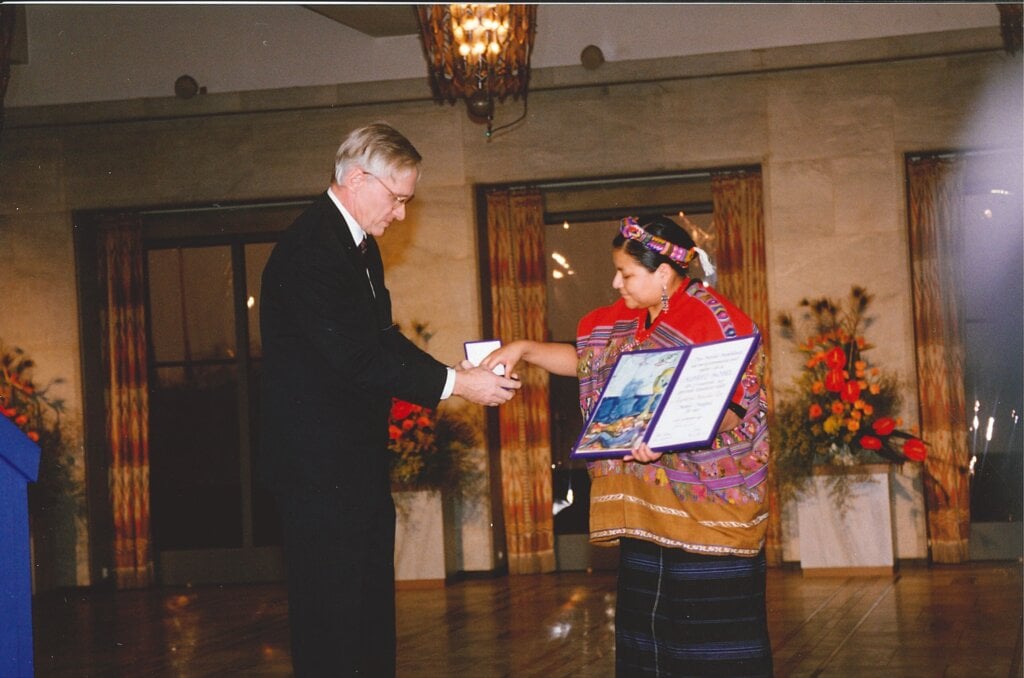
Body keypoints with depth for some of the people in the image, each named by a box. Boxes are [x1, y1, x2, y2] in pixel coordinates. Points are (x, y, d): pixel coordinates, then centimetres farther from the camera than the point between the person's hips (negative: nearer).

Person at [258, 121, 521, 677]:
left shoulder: (359, 244, 13)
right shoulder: (312, 249, -20)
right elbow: (355, 359, -25)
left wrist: (460, 372, 2)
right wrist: (456, 383, -20)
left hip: (359, 458, 11)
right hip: (319, 465, -11)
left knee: (372, 605, 16)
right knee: (331, 614, -4)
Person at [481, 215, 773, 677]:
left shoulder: (713, 320, -14)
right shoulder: (625, 320, 11)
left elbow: (729, 412, -18)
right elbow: (584, 360, 24)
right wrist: (523, 349, 11)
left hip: (707, 506, -8)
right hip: (647, 507, 8)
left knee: (714, 636, -5)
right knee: (646, 622, 11)